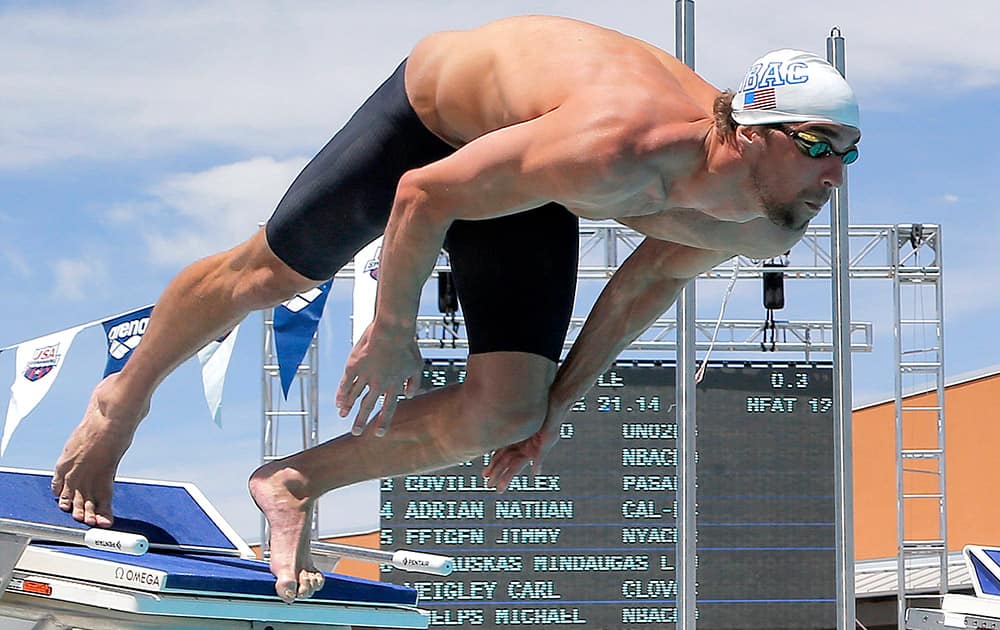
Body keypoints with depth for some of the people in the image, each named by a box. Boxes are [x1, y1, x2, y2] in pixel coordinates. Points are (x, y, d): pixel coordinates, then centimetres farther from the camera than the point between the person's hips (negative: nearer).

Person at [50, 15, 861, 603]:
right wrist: (393, 329, -17)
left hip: (523, 172, 5)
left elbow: (650, 279, 1)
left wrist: (561, 399, 6)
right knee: (261, 277, 11)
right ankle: (126, 395, 41)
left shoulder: (769, 230, -22)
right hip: (434, 109, -5)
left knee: (504, 417, -7)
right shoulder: (612, 147, -45)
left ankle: (298, 483, 15)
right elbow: (424, 195, -31)